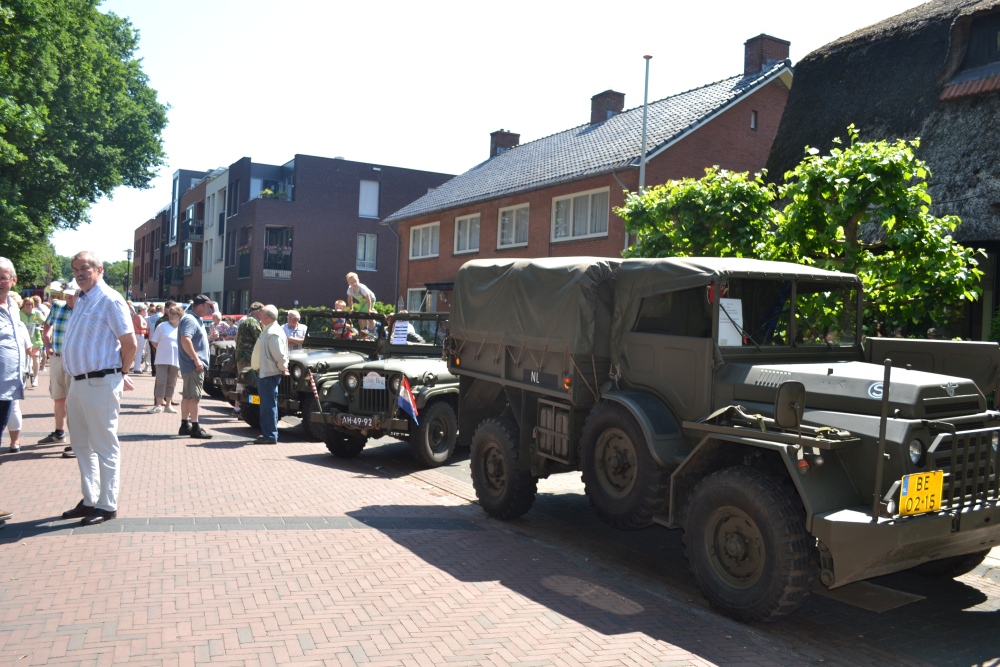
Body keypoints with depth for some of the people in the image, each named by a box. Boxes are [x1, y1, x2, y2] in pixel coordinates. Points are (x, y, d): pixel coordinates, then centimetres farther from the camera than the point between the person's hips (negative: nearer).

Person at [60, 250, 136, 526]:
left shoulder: (109, 300, -12)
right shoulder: (81, 300, 15)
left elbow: (130, 343, -15)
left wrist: (121, 374, -2)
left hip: (100, 383, -9)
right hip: (78, 382, 9)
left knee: (105, 447, -1)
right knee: (82, 445, 16)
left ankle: (107, 506, 8)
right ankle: (90, 500, 27)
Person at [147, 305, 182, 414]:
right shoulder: (162, 326, -3)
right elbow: (154, 342, 2)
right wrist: (162, 351, 3)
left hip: (176, 360, 3)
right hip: (162, 359, -3)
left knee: (171, 383, 9)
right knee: (161, 382, -5)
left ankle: (168, 404, 17)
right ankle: (158, 405, -3)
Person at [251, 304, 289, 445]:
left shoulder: (273, 333, -19)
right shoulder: (268, 330, 15)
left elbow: (279, 354, -24)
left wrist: (282, 368, -12)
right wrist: (282, 368, 14)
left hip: (269, 374, -11)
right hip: (264, 372, 11)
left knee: (268, 405, -6)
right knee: (267, 405, 16)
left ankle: (270, 436, -2)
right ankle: (267, 433, 24)